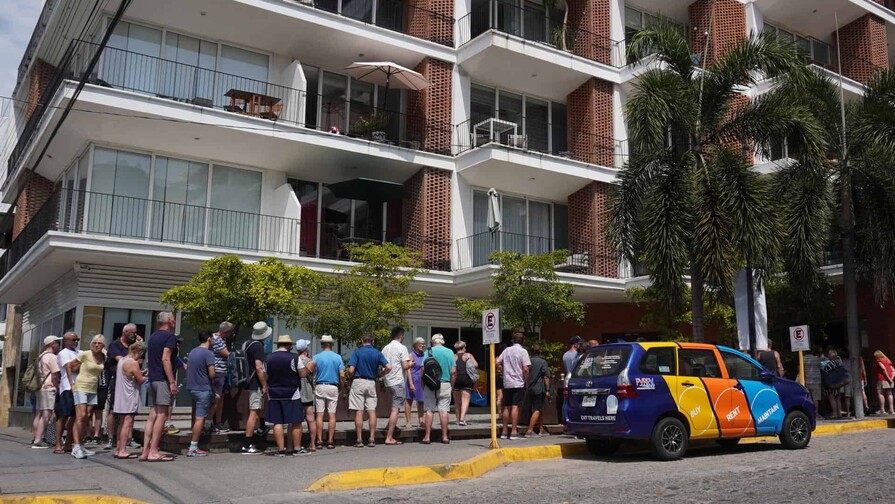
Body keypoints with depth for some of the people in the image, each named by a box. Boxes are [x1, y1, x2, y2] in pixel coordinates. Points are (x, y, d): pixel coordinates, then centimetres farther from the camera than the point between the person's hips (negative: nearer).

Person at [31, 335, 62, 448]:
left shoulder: (41, 356, 19)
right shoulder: (52, 357, -10)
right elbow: (55, 376, -14)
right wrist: (58, 388, -3)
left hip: (40, 388, 10)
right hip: (49, 389, -10)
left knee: (39, 414, 12)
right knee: (46, 415, -11)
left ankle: (36, 438, 15)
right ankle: (37, 440, -16)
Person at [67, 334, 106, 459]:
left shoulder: (104, 357, 5)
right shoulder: (85, 355, -8)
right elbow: (69, 366, -3)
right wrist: (72, 383, -5)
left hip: (93, 390, 6)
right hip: (81, 388, -6)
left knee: (87, 419, 7)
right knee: (80, 417, -14)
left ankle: (81, 445, 15)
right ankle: (76, 447, -15)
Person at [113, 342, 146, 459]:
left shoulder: (121, 360, 13)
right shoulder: (133, 363, -15)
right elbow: (140, 380, -12)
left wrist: (141, 373, 10)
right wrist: (146, 376, 6)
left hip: (120, 397, 9)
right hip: (129, 398, -9)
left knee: (122, 423, 14)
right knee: (128, 423, -7)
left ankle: (118, 449, 17)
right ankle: (122, 451, -8)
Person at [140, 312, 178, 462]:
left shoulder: (152, 337, 18)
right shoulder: (169, 336, -8)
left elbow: (147, 360, 21)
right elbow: (165, 359, -17)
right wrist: (172, 382, -18)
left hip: (152, 380, 9)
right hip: (163, 380, -9)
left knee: (152, 415, 8)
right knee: (162, 415, -7)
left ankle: (145, 451, 7)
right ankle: (153, 452, -8)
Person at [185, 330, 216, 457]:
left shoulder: (192, 351, 11)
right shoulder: (208, 353, -13)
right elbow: (211, 374, -17)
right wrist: (211, 381, 3)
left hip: (191, 387, 9)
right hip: (203, 389, -9)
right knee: (200, 418, -6)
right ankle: (193, 448, -7)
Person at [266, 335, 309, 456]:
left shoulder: (268, 358, 6)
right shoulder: (294, 358, -8)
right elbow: (303, 374, -8)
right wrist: (308, 368, 10)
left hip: (273, 395, 4)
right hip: (292, 395, -4)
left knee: (277, 422, 5)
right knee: (295, 422, 4)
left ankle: (281, 449, 4)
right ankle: (297, 448, 7)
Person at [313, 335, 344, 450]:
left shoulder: (316, 357, -2)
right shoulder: (338, 357, -1)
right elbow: (342, 375, -4)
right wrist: (341, 385, 12)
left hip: (320, 387, 0)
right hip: (333, 387, 0)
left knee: (319, 414, 2)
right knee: (332, 415, 3)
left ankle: (319, 441, 1)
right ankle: (330, 441, 3)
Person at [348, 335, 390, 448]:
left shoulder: (356, 352, -4)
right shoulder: (377, 353, 5)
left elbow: (351, 370, -13)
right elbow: (389, 367, -4)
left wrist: (351, 378, 7)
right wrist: (379, 375, 12)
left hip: (358, 382, -3)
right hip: (371, 383, 3)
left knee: (359, 412, -1)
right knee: (372, 411, 5)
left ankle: (359, 440, 1)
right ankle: (372, 439, 4)